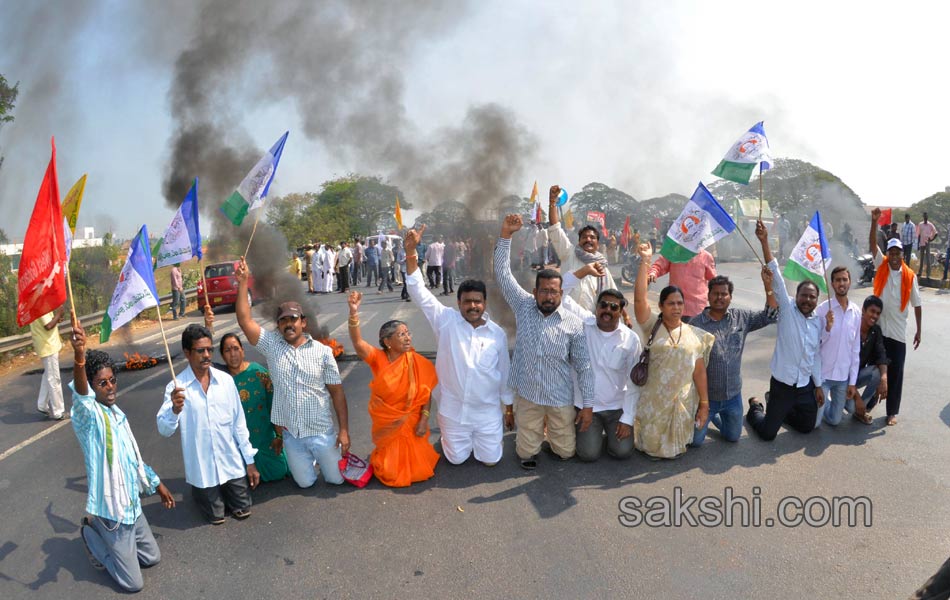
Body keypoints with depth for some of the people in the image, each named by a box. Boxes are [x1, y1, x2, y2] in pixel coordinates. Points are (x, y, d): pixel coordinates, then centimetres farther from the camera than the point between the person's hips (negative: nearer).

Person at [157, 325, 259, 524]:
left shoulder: (226, 380, -5)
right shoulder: (177, 386, -14)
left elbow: (239, 422, 1)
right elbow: (164, 430, -19)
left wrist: (250, 460, 3)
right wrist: (175, 410, -41)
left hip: (232, 462, 3)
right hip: (202, 467, -2)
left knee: (243, 511, 13)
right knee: (216, 517, 12)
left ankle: (224, 491, 41)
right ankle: (199, 491, 40)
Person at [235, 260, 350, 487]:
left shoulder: (322, 351, -7)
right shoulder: (272, 345, -3)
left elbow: (337, 392, -6)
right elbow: (244, 320, -12)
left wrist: (344, 430, -10)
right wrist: (243, 282, -16)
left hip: (322, 431, -1)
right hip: (291, 434, 1)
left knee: (336, 479, 10)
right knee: (305, 482, 13)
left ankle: (325, 456, 41)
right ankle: (309, 459, 44)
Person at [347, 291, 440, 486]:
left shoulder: (418, 363, -14)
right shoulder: (378, 358, -14)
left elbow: (427, 393, -7)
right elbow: (357, 343, -30)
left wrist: (424, 419, -14)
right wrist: (354, 313, -44)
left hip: (410, 423, 0)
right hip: (385, 424, 0)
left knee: (416, 470, 7)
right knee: (389, 473, 10)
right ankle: (383, 457, 41)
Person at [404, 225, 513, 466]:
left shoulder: (498, 333, -4)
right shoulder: (446, 321, -9)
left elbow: (504, 372, 5)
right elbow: (419, 292, -18)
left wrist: (509, 409, 9)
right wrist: (411, 252, -30)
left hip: (488, 412, 1)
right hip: (453, 410, -1)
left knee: (490, 460, 8)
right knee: (457, 459, 12)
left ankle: (479, 438, 40)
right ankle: (449, 438, 44)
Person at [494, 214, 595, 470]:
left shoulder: (574, 324, -8)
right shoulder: (524, 307, -5)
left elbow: (583, 367, -4)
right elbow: (503, 274, -10)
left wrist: (588, 405, -7)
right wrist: (506, 235, -19)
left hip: (561, 400, -1)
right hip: (527, 397, 1)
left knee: (565, 452, 11)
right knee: (526, 453, 9)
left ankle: (552, 430, 42)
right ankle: (533, 433, 41)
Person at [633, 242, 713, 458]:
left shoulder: (695, 334, 1)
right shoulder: (652, 326, -5)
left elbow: (699, 371, 2)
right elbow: (639, 298, -19)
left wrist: (704, 404, 0)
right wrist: (645, 262, -23)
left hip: (683, 402, 2)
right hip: (653, 401, -1)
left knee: (676, 446, 7)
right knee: (651, 445, 3)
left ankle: (676, 444, 41)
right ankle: (651, 443, 37)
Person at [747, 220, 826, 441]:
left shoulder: (819, 321, 4)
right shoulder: (787, 309, -10)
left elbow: (816, 355, 13)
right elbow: (776, 277, -21)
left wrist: (818, 385, 13)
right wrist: (764, 241, -30)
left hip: (806, 385, 5)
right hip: (782, 383, -5)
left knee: (807, 427, 18)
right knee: (767, 433, 0)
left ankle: (778, 410, 42)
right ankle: (755, 408, 33)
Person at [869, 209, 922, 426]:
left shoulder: (910, 276, 0)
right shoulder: (881, 266, 0)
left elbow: (916, 304, 5)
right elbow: (872, 245, -13)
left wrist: (919, 330, 4)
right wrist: (874, 221, -26)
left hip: (898, 332, 1)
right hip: (877, 328, 0)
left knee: (896, 372, 4)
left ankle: (892, 412, 14)